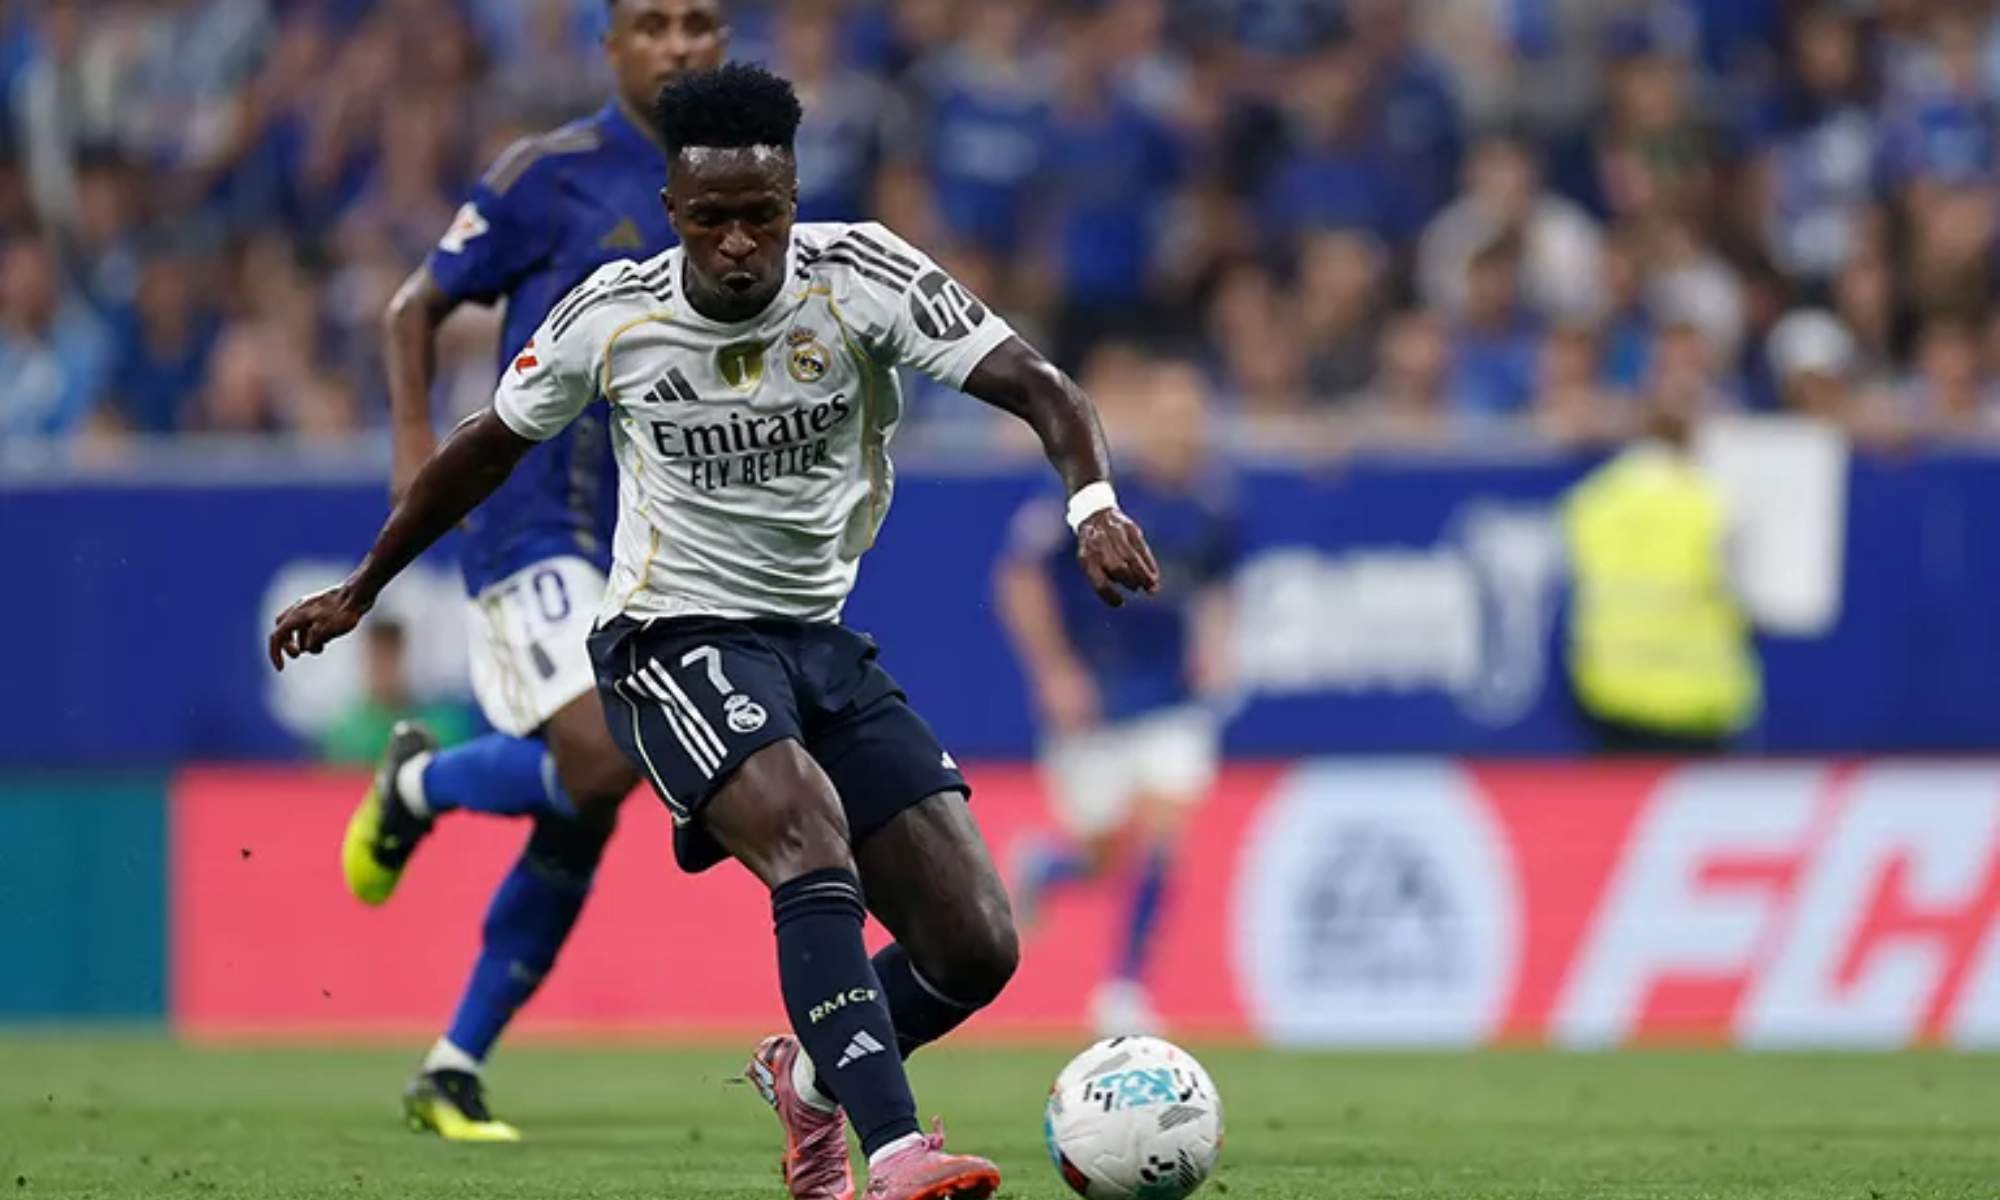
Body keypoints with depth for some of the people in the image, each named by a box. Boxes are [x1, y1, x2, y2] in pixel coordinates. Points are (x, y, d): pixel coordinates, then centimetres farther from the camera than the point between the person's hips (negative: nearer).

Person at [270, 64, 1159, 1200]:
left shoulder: (862, 277, -10)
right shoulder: (612, 317, -8)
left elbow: (1039, 387, -18)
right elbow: (490, 445, 10)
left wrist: (1094, 503, -39)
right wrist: (359, 590, 19)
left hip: (825, 641, 3)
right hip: (676, 641, -3)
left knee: (977, 948, -5)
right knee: (813, 839, -33)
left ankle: (812, 1076, 26)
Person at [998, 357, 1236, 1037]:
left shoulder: (1210, 507, -1)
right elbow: (1022, 579, -10)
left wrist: (1212, 643, 2)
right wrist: (1054, 672, -13)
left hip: (1172, 696, 3)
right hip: (1091, 697, -3)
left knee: (1161, 833, -12)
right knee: (1105, 849, 3)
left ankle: (1124, 991, -1)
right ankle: (1040, 867, 40)